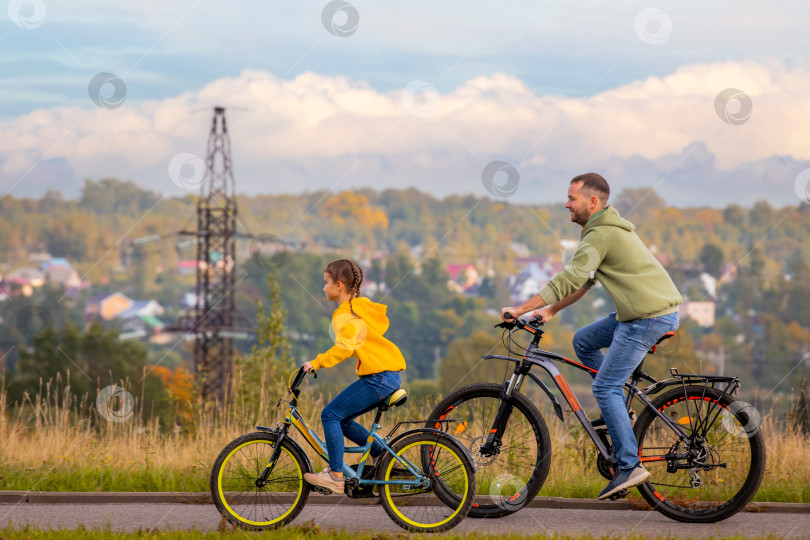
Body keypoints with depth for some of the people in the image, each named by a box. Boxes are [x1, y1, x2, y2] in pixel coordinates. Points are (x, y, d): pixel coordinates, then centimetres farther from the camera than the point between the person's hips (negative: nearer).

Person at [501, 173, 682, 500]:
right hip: (640, 311, 10)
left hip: (649, 318, -10)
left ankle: (630, 467, -8)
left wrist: (520, 310, -16)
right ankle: (620, 415, 19)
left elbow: (568, 280, -20)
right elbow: (583, 282, 23)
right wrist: (550, 310, 18)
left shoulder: (601, 235, -15)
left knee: (605, 387, -8)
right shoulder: (607, 228, 17)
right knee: (583, 341, 18)